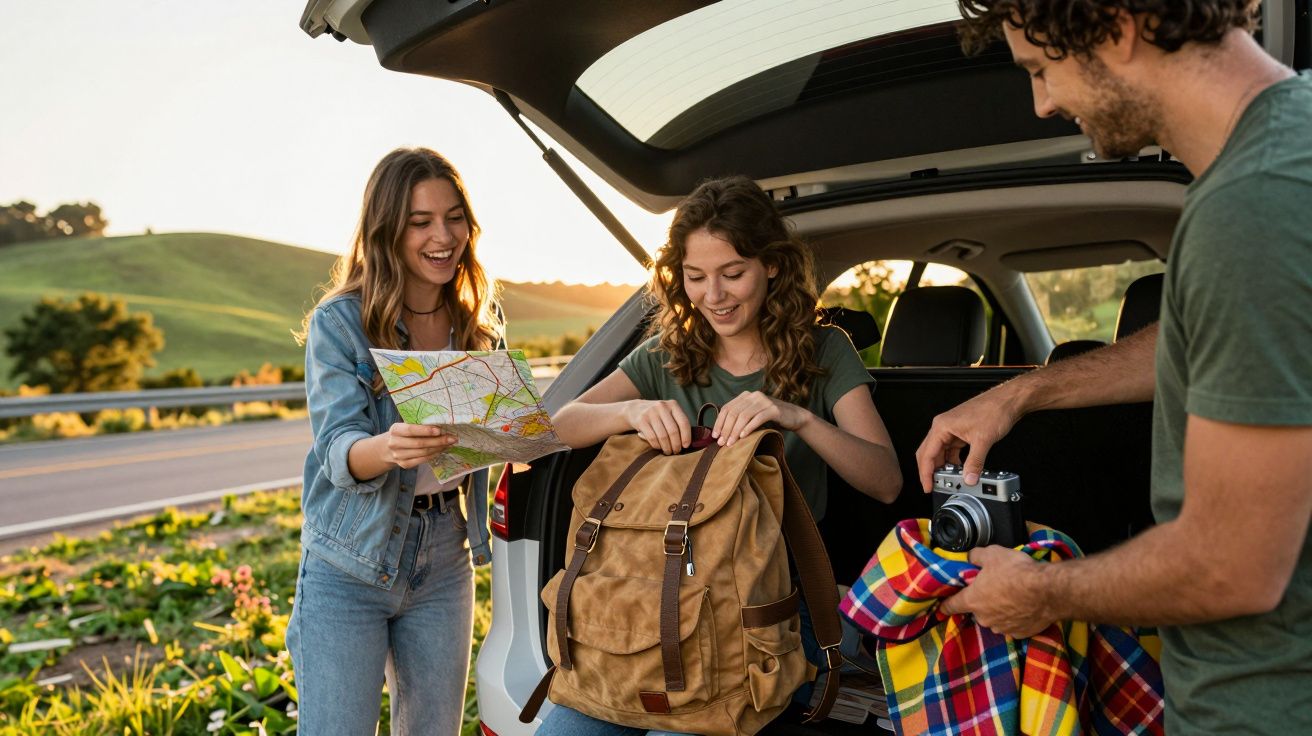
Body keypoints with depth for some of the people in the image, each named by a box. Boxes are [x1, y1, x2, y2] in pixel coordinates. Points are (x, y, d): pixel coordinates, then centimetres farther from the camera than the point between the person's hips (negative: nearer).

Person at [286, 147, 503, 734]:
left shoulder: (480, 322, 3)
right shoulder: (340, 322, -11)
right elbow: (338, 452, -18)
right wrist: (387, 449, -40)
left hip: (444, 565, 4)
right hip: (349, 571, -4)